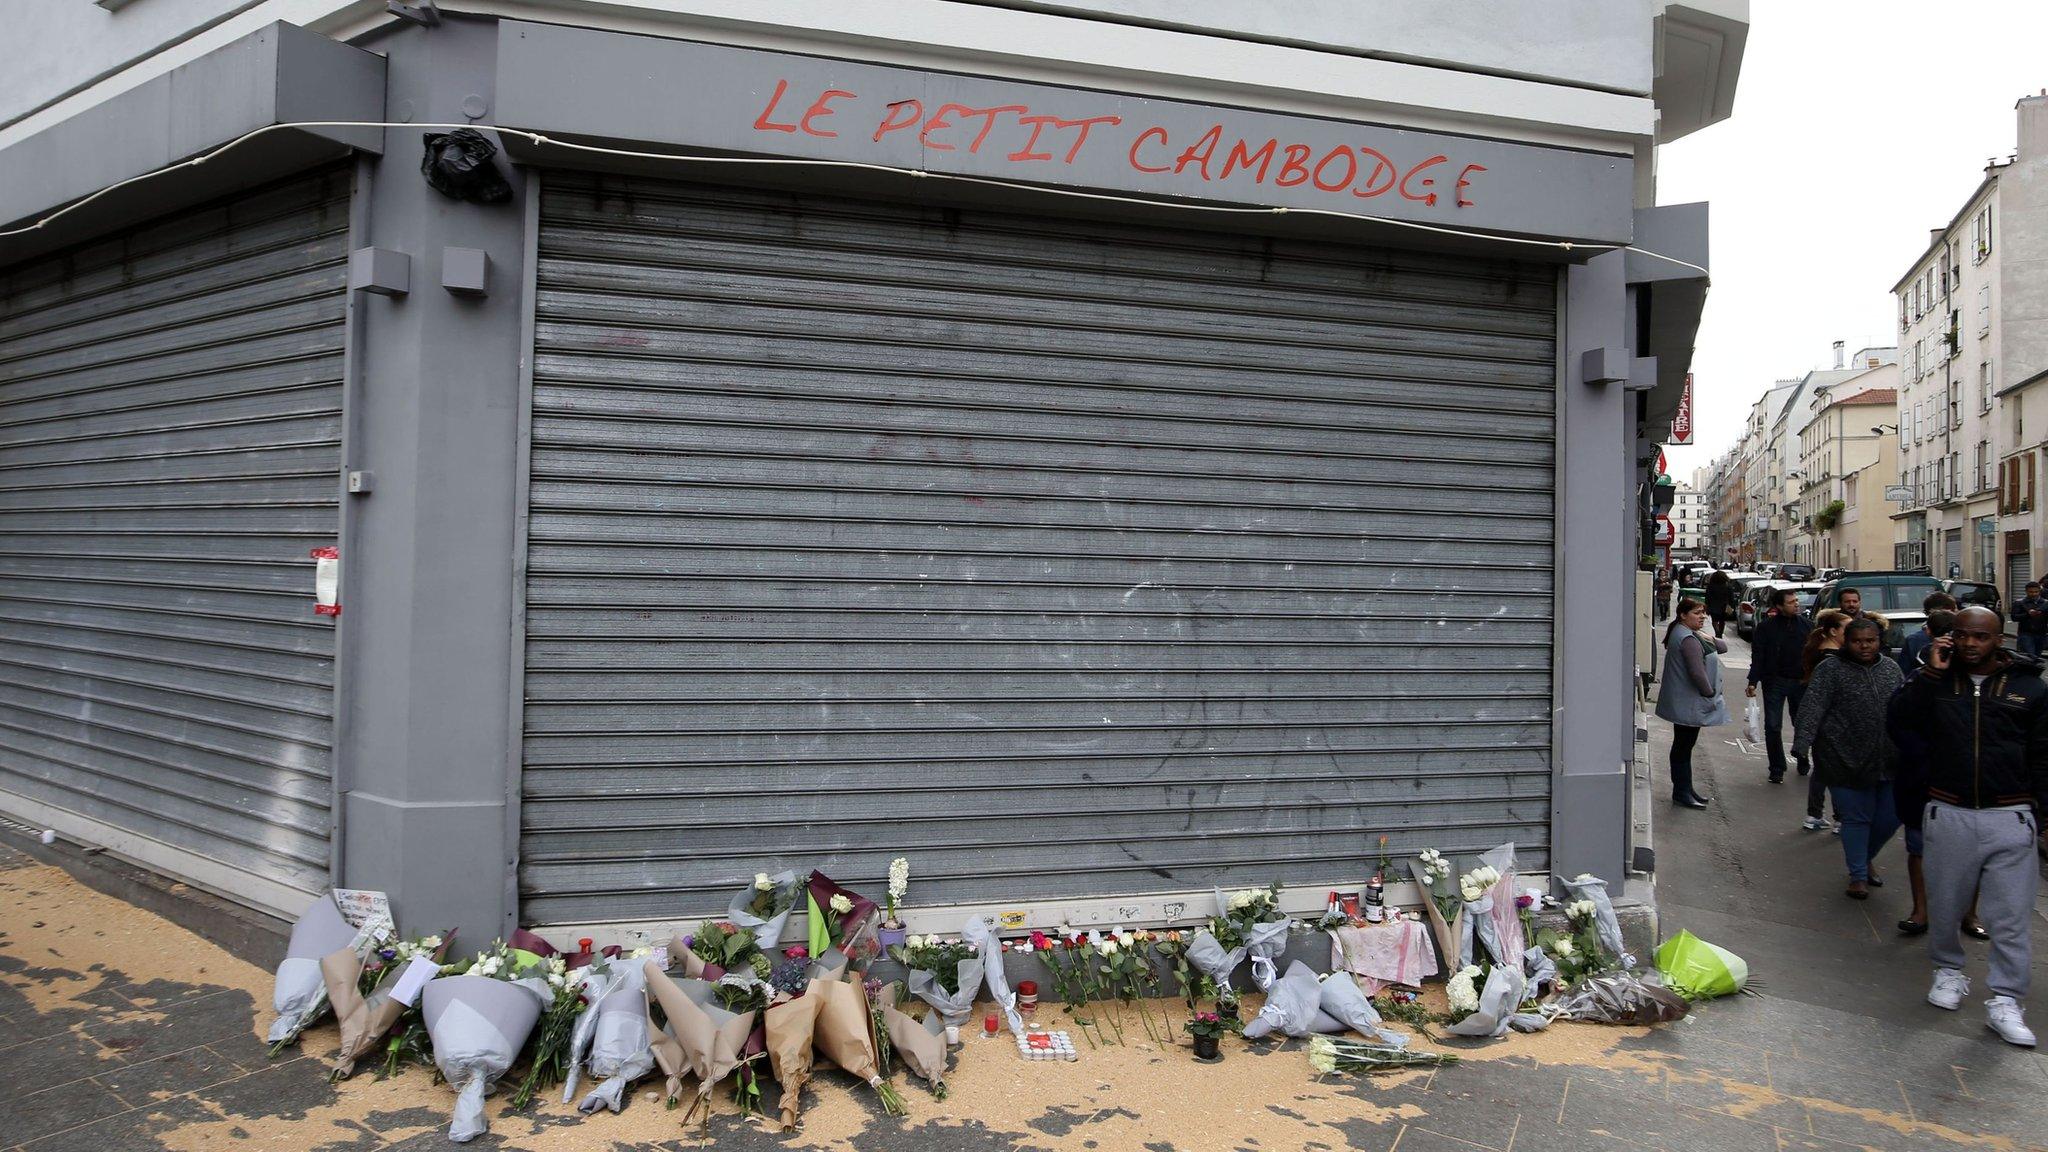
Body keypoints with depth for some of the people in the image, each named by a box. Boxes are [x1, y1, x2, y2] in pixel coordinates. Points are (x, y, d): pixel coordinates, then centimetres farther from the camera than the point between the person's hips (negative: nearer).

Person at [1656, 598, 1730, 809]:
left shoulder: (1693, 634, 13)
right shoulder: (1688, 639, -21)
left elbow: (1724, 647, 13)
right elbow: (1697, 672, -27)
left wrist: (1709, 640, -7)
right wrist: (1710, 693, -13)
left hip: (1684, 703, 11)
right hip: (1688, 704, -11)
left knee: (1684, 746, 17)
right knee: (1683, 746, -3)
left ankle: (1685, 789, 26)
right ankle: (1681, 793, 4)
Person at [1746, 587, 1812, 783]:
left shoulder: (1805, 625, 2)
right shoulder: (1765, 627, -6)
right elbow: (1757, 656, -7)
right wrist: (1753, 682, -14)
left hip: (1800, 682, 3)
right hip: (1775, 681, -2)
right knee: (1773, 726, -1)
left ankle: (1803, 763, 32)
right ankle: (1777, 769, 8)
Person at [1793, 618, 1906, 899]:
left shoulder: (1891, 669, 10)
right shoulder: (1831, 670, -7)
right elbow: (1812, 708, -15)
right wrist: (1802, 743, -26)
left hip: (1888, 760, 5)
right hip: (1848, 761, -5)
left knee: (1890, 817, 12)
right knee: (1856, 818, 4)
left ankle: (1867, 857, 38)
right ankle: (1858, 875, 18)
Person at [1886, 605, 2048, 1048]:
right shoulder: (1935, 680, 5)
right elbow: (1900, 722, -9)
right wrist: (1931, 673, -13)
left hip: (2010, 818, -1)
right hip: (1948, 815, 1)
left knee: (2012, 916, -1)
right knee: (1944, 905, 13)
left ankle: (2005, 1002, 7)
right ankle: (1948, 970, 35)